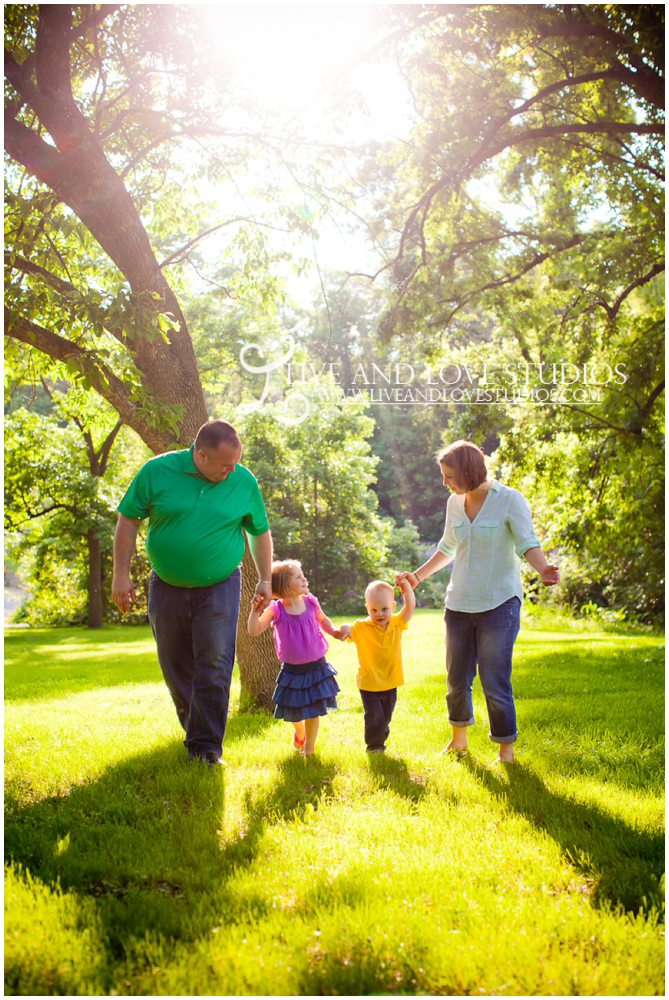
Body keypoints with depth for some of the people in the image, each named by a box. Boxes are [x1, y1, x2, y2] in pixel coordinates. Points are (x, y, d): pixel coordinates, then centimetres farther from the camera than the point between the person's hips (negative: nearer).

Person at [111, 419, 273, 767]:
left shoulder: (244, 482, -5)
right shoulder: (157, 471, -9)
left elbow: (259, 531, 9)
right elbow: (128, 519, -2)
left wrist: (265, 579, 8)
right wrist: (121, 575, -5)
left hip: (219, 588, -1)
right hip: (167, 588, 1)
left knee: (214, 666, -9)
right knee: (176, 668, 11)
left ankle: (206, 744, -2)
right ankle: (193, 727, 31)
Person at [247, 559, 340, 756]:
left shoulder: (310, 602, -5)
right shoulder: (276, 610, -13)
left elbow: (322, 619, 16)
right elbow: (254, 630, -18)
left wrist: (333, 631, -2)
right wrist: (255, 611, -32)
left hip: (316, 667, 1)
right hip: (292, 670, -1)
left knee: (313, 710, 2)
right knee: (295, 712, 13)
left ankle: (309, 746, 21)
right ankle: (299, 733, 47)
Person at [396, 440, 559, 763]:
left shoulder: (510, 500, -9)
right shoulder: (455, 503, 8)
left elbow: (528, 545, -16)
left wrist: (544, 569, -36)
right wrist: (418, 576, 26)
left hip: (499, 603, -5)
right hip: (459, 603, 5)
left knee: (495, 682, -6)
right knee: (457, 679, 9)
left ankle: (506, 751, 10)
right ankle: (459, 738, 32)